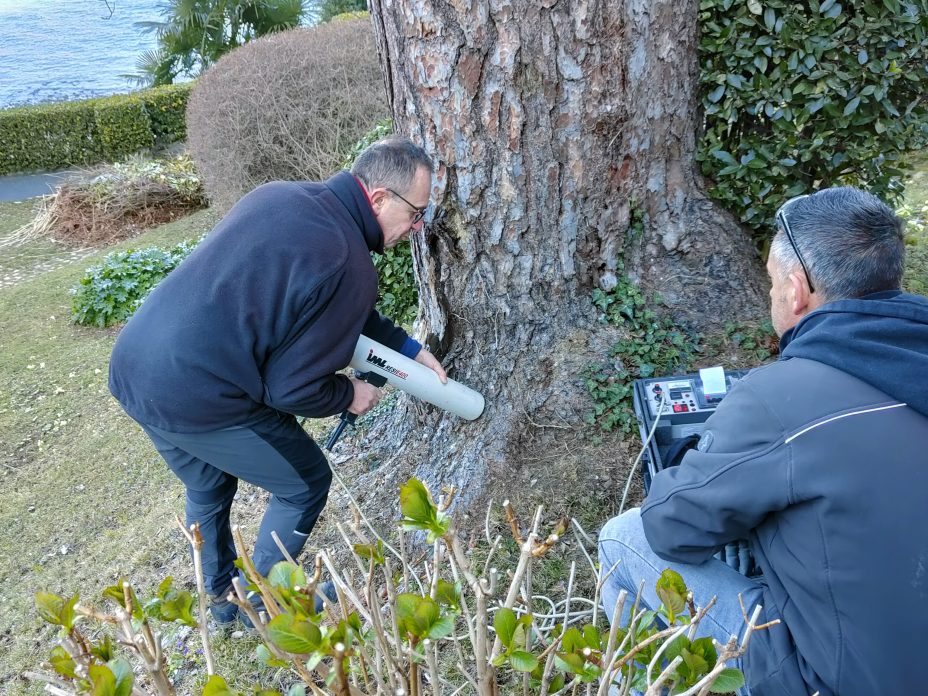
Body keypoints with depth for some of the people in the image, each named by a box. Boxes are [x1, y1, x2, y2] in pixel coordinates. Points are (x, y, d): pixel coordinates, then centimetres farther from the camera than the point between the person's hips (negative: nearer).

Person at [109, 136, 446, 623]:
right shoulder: (348, 268, -19)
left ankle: (221, 597, 52)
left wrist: (406, 347, 21)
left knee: (208, 490, 30)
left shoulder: (282, 196, 8)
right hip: (197, 399, -9)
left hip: (132, 368, 9)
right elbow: (292, 389, -15)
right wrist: (350, 395, 5)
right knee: (306, 484, 15)